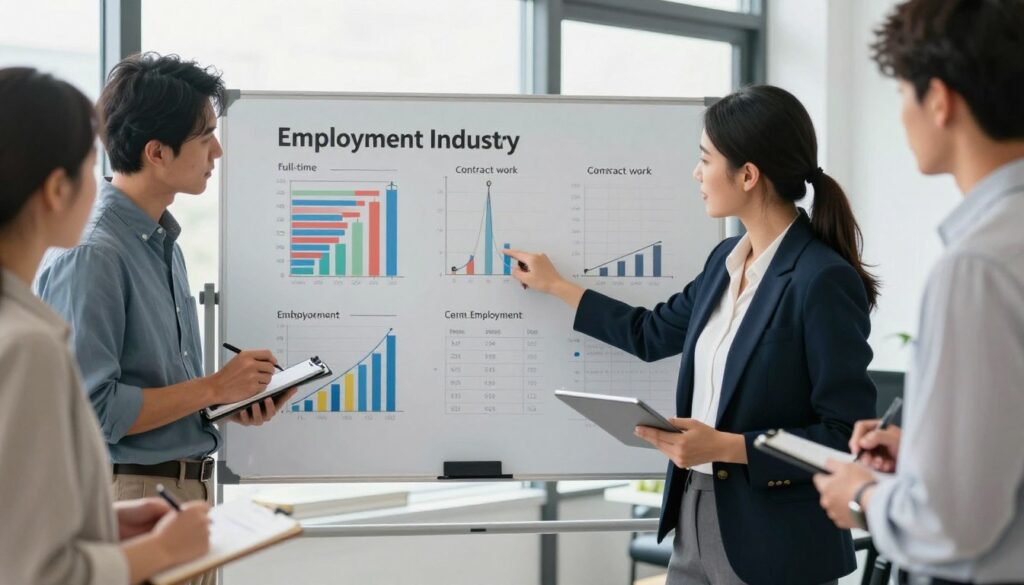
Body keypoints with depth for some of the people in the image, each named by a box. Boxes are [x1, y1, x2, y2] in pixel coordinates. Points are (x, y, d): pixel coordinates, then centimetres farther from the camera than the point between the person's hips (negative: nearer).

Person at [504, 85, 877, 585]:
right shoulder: (726, 260, 6)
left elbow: (848, 437, -18)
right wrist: (555, 285, 29)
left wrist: (724, 446, -22)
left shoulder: (823, 281, -18)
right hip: (695, 524, 8)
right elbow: (652, 334, 24)